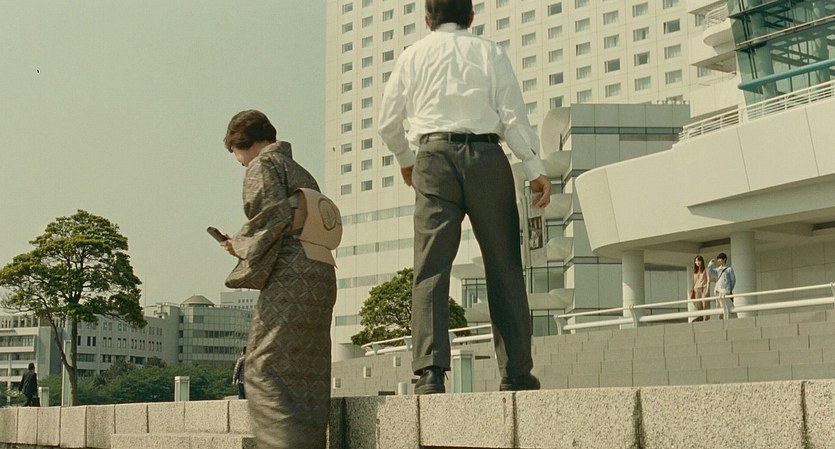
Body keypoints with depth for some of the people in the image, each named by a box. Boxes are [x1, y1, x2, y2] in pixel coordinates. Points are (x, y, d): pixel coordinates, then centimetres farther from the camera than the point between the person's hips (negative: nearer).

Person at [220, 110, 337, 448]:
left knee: (266, 366, -10)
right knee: (309, 374, 7)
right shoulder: (301, 173, 28)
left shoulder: (264, 164, 3)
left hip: (291, 276, -9)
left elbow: (271, 215, -13)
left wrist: (241, 246, 2)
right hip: (322, 272, 9)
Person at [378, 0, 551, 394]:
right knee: (504, 268, 5)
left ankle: (430, 371, -17)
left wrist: (405, 161, 33)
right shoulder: (488, 51, 10)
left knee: (430, 268, -4)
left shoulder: (413, 55, 14)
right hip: (486, 156, 0)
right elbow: (513, 115, 0)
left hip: (434, 158, 0)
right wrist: (535, 169, 2)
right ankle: (516, 373, 3)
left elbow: (388, 123, 15)